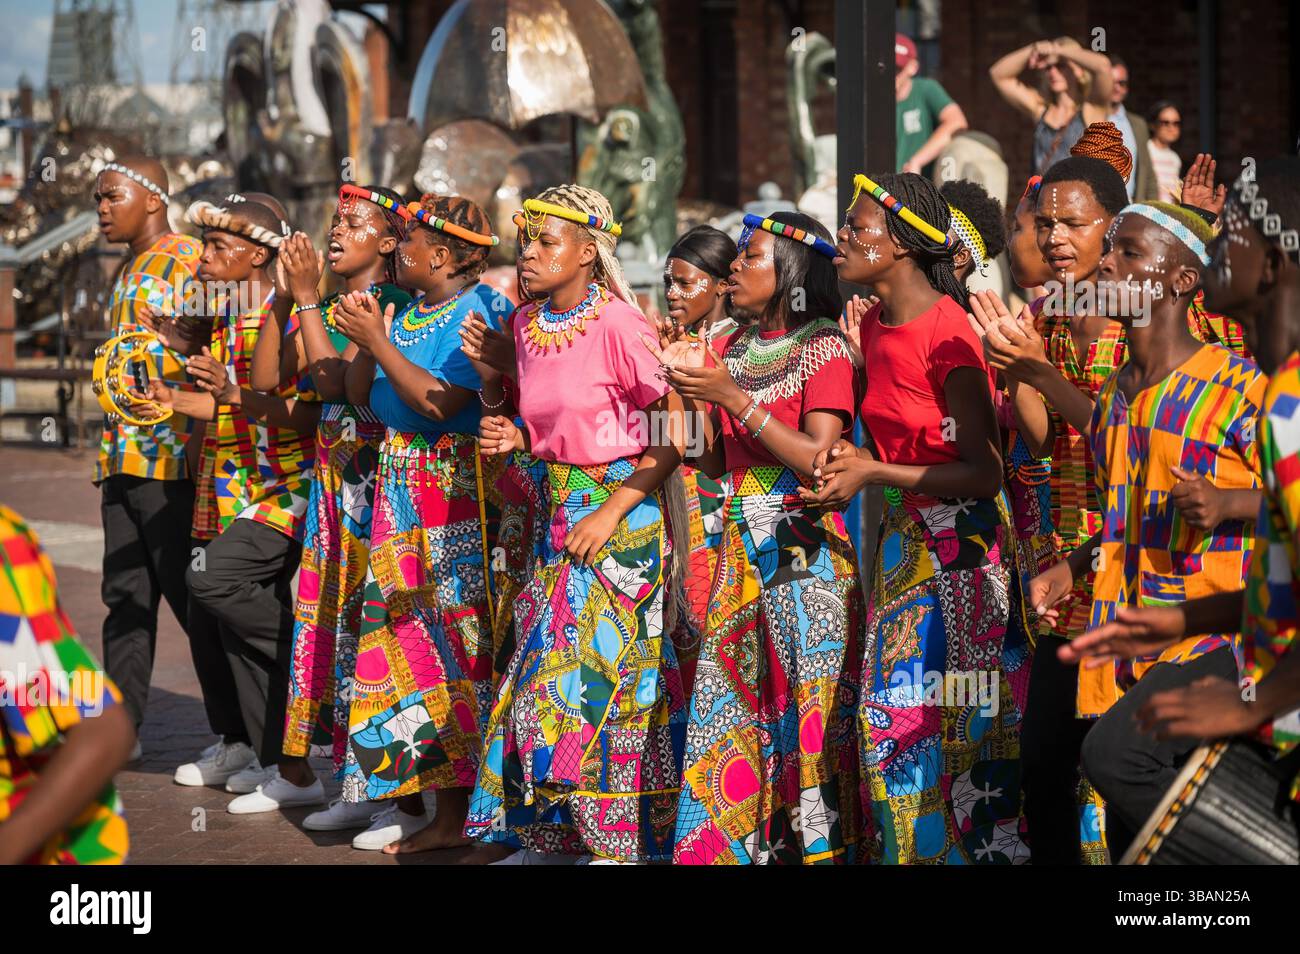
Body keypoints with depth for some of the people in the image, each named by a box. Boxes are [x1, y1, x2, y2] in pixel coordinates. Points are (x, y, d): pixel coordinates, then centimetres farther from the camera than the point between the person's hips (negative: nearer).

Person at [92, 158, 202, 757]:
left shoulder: (188, 260, -9)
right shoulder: (127, 272, 19)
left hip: (172, 456, -9)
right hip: (122, 458, 9)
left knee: (192, 595, -6)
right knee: (125, 595, 10)